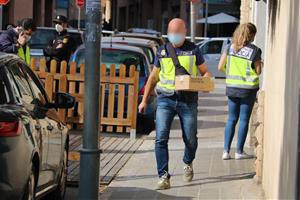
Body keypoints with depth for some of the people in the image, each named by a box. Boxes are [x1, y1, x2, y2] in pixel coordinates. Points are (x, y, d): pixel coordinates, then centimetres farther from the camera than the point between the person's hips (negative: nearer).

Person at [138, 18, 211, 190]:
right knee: (161, 139, -12)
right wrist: (144, 100, 13)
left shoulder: (193, 50, 6)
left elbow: (205, 72, 11)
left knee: (190, 140, 7)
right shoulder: (162, 51, 10)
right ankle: (164, 176, -10)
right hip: (165, 100, 1)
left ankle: (188, 163, 38)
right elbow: (153, 77, 17)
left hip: (188, 100, -1)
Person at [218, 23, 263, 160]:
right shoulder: (255, 51, -10)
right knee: (244, 119, 6)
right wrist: (260, 64, 16)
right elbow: (258, 71, -5)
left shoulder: (230, 47, -1)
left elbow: (220, 67, 1)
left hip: (231, 87, 3)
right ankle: (239, 151, 9)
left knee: (232, 119, 11)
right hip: (248, 88, -3)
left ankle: (226, 151, 7)